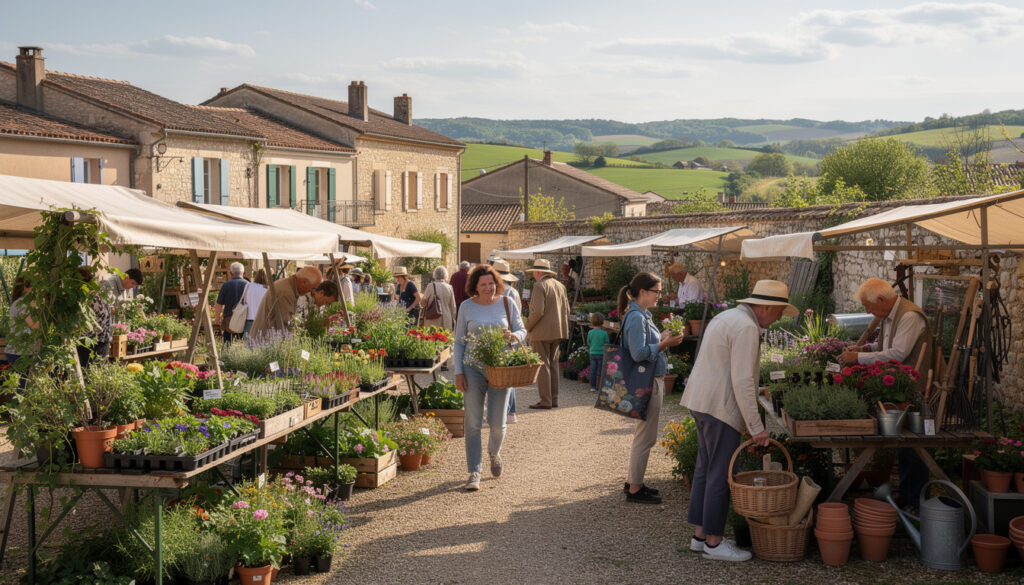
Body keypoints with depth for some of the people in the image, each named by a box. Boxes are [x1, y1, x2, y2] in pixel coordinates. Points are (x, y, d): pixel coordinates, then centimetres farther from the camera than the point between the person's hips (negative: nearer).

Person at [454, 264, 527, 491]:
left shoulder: (507, 305, 4)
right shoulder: (466, 307, 2)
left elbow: (522, 331, 9)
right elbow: (459, 341, 6)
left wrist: (512, 335, -16)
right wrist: (458, 372, -1)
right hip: (474, 368, 0)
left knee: (497, 423, 1)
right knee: (473, 422, -4)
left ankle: (494, 451, 35)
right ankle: (474, 472, 2)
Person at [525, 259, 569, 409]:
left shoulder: (540, 286, -12)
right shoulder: (560, 285, 13)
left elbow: (537, 312, -20)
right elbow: (566, 310, 15)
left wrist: (527, 326, -7)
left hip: (542, 332, -8)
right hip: (558, 332, 8)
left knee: (542, 365, -5)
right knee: (553, 364, 13)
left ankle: (546, 401, -7)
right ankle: (554, 399, 15)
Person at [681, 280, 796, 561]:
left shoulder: (726, 317, 15)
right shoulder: (746, 327, -17)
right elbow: (742, 381, -22)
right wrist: (756, 426, -18)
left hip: (702, 401, 10)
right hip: (720, 408, -10)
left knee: (706, 468, 13)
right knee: (721, 473, -3)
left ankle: (701, 535, 19)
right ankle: (714, 542, 3)